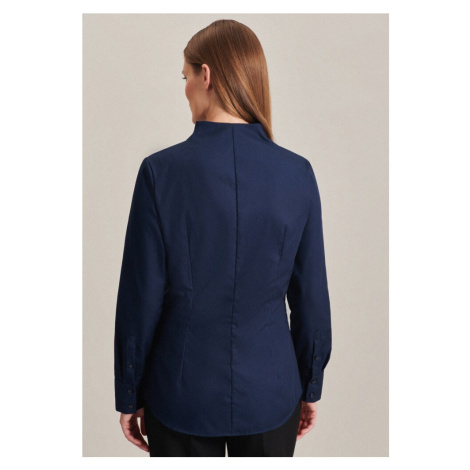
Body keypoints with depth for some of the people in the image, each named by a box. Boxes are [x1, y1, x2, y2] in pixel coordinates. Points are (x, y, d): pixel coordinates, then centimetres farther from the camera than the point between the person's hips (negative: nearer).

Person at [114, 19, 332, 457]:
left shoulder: (161, 171, -16)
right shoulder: (298, 174, -10)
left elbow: (141, 298, -11)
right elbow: (311, 295, -4)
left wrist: (128, 395, 3)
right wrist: (310, 387, 11)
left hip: (181, 394, -1)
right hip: (270, 394, 2)